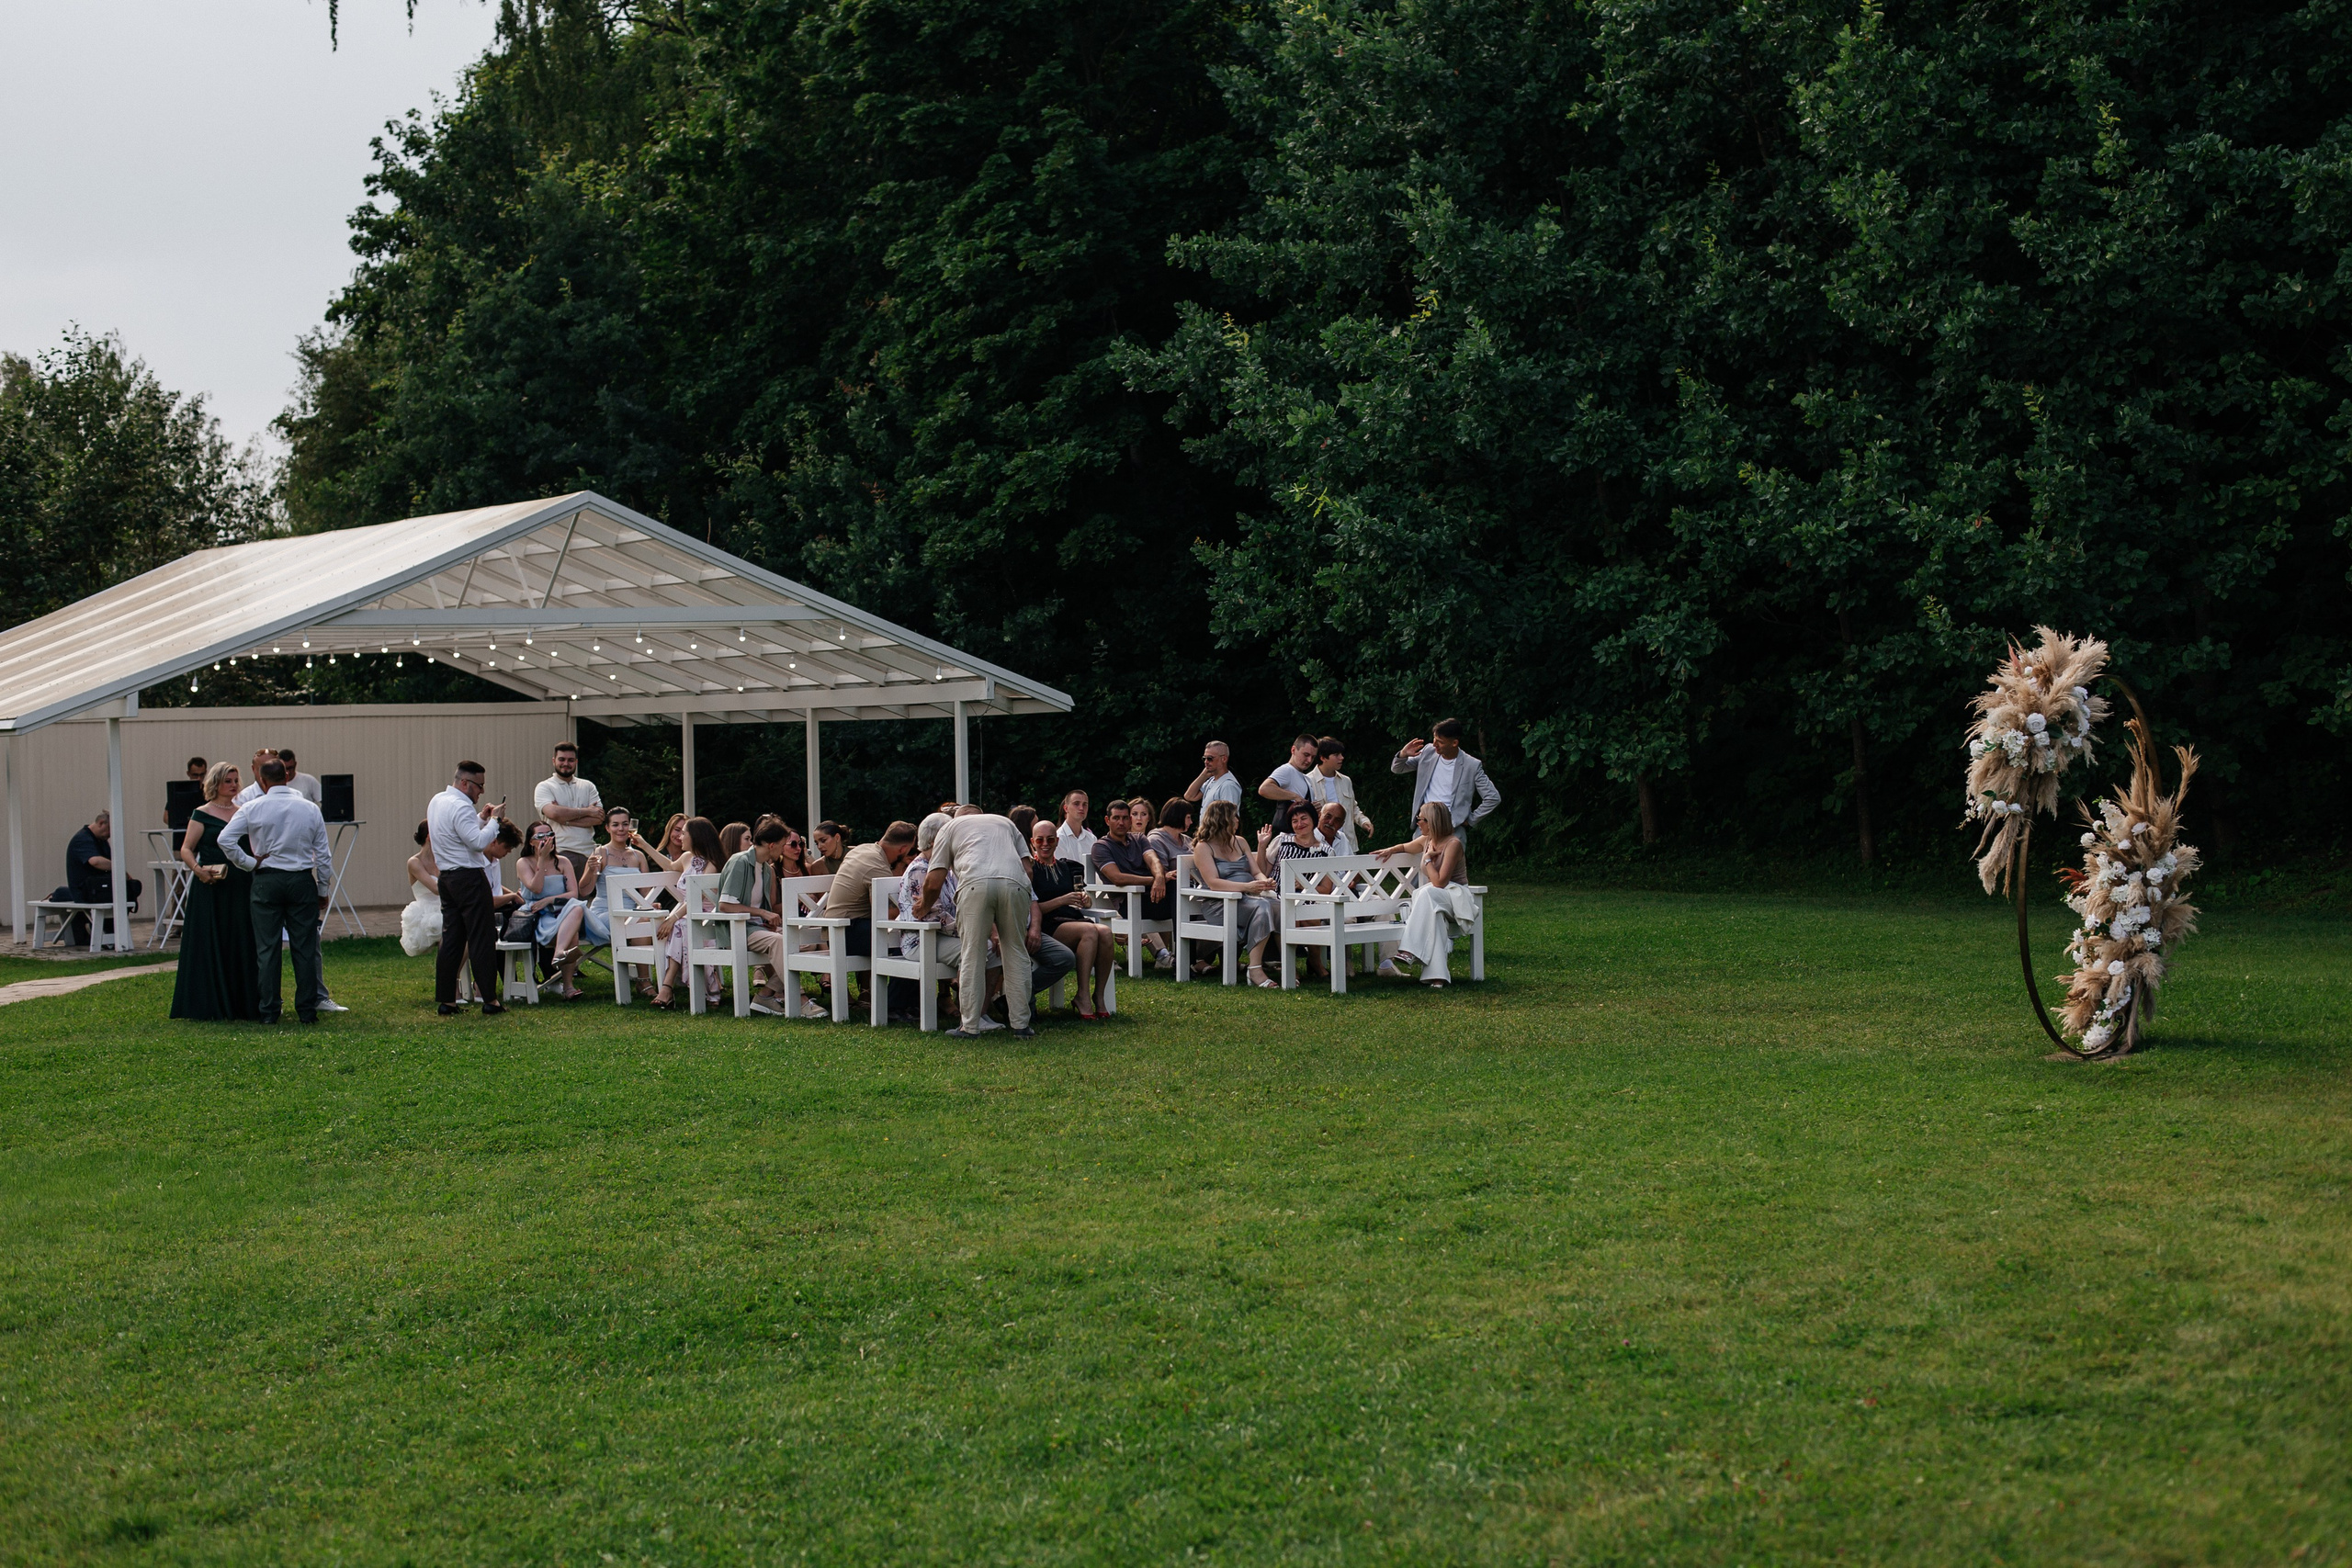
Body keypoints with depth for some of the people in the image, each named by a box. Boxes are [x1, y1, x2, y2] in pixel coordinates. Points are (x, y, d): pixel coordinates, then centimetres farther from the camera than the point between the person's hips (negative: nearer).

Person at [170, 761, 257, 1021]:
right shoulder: (202, 814, 0)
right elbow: (186, 850, -3)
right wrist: (198, 870, -20)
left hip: (241, 886, 4)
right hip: (211, 888, -4)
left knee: (242, 944, 4)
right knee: (210, 945, -2)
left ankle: (242, 1002, 10)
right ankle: (210, 1003, 2)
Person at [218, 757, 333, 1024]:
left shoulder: (254, 809, -2)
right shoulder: (310, 809, 3)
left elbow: (225, 839, -11)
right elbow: (322, 854, 5)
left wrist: (249, 863, 0)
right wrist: (323, 891, 13)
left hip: (266, 881, -1)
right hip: (302, 881, 1)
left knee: (267, 947, 3)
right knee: (305, 947, 4)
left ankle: (269, 1011, 4)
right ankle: (307, 1009, 5)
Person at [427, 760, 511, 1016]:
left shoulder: (437, 801, 15)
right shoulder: (460, 807, -16)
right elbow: (478, 841, -23)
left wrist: (481, 818, 15)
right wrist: (494, 820, -11)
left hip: (447, 877, 10)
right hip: (469, 878, -10)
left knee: (451, 939, 10)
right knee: (482, 939, -5)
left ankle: (445, 1000, 10)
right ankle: (490, 1001, -5)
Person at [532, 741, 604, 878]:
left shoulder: (588, 786, 16)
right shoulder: (544, 787, 6)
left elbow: (599, 818, 4)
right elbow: (553, 813, -13)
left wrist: (566, 819, -6)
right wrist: (586, 811, -4)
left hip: (588, 852, 3)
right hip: (560, 852, -3)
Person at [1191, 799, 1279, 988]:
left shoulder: (1239, 842, 23)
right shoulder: (1203, 848, 2)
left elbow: (1257, 872, 18)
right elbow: (1213, 883, -11)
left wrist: (1265, 882, -8)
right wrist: (1247, 887, -24)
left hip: (1249, 898, 6)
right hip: (1222, 906, -6)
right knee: (1262, 906, -36)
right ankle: (1255, 970, -37)